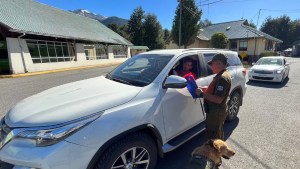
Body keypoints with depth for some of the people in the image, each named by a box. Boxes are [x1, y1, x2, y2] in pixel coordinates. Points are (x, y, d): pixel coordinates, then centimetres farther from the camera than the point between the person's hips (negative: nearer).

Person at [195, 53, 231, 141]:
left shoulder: (223, 77, -24)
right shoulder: (223, 75, 9)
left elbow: (218, 99, -29)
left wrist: (202, 94, -22)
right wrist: (204, 89, 5)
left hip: (216, 112, -10)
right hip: (217, 111, 10)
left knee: (213, 138, 4)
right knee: (218, 135, 26)